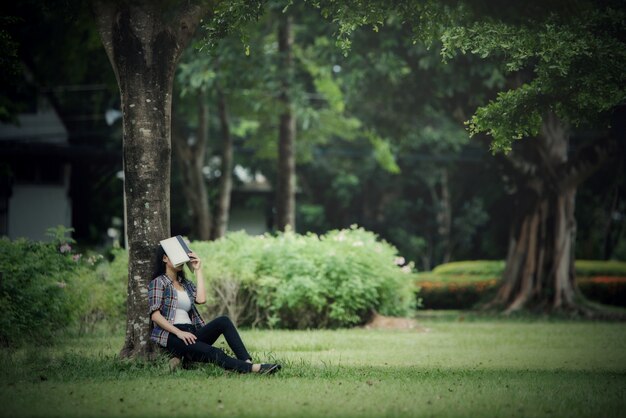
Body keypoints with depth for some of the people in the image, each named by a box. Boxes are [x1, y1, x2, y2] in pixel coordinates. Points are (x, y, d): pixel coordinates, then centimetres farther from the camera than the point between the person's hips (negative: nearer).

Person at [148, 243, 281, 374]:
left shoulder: (186, 284, 26)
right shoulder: (158, 282, 7)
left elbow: (201, 299, 4)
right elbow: (155, 315, -7)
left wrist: (198, 270, 9)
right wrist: (179, 332, -18)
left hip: (191, 334, 6)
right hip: (171, 337, -6)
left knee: (223, 321, -20)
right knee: (213, 353, -30)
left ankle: (248, 362, -35)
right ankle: (252, 368, -46)